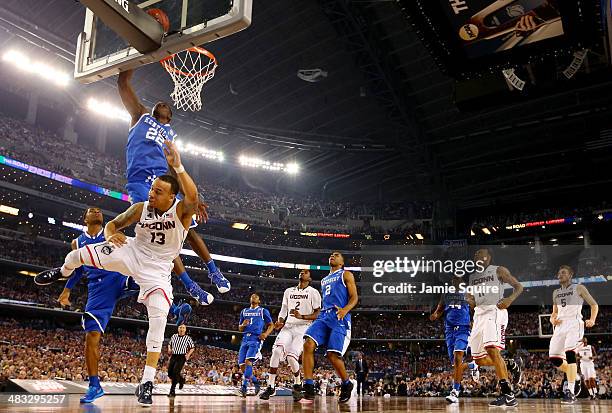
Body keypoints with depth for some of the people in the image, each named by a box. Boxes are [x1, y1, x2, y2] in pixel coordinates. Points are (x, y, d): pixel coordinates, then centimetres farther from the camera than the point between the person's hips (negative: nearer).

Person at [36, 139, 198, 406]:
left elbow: (193, 197, -46)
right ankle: (63, 272, 36)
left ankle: (146, 382, -13)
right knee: (79, 254, -7)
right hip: (132, 253, 3)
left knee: (158, 319, -21)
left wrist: (177, 166, -54)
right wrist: (111, 234, -22)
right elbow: (112, 224, 3)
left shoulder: (181, 211, -21)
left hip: (157, 269, -3)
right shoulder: (140, 208, -10)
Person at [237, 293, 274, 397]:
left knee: (248, 361, -24)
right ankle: (256, 382, 18)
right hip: (245, 339, 5)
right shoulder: (244, 311, 22)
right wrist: (243, 325, 0)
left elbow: (271, 325, 9)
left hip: (256, 339, -5)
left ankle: (244, 387, -23)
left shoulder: (263, 311, 10)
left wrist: (266, 333, -11)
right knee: (242, 365, -3)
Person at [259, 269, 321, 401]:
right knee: (277, 351, -20)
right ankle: (270, 386, -11)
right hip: (288, 326, 4)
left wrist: (301, 317, -21)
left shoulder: (313, 293, 0)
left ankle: (297, 385, 8)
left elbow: (318, 315, -6)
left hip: (304, 328, -4)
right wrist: (280, 322, -1)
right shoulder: (289, 291, 17)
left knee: (291, 356, -20)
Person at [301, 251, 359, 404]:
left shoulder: (346, 275, 10)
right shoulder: (324, 280, 29)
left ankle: (346, 385, 13)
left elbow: (354, 297, 0)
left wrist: (345, 309, -21)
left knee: (333, 355, -15)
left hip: (340, 318, -5)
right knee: (308, 344, -20)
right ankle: (308, 388, -20)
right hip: (324, 316, 6)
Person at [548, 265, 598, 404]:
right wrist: (552, 319, 4)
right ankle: (575, 377, 24)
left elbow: (594, 304, 6)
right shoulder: (556, 293, 20)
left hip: (574, 323, -6)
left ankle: (571, 392, -24)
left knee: (569, 352, -25)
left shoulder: (578, 288, 5)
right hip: (560, 325, 6)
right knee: (554, 357, -3)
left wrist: (592, 319, -10)